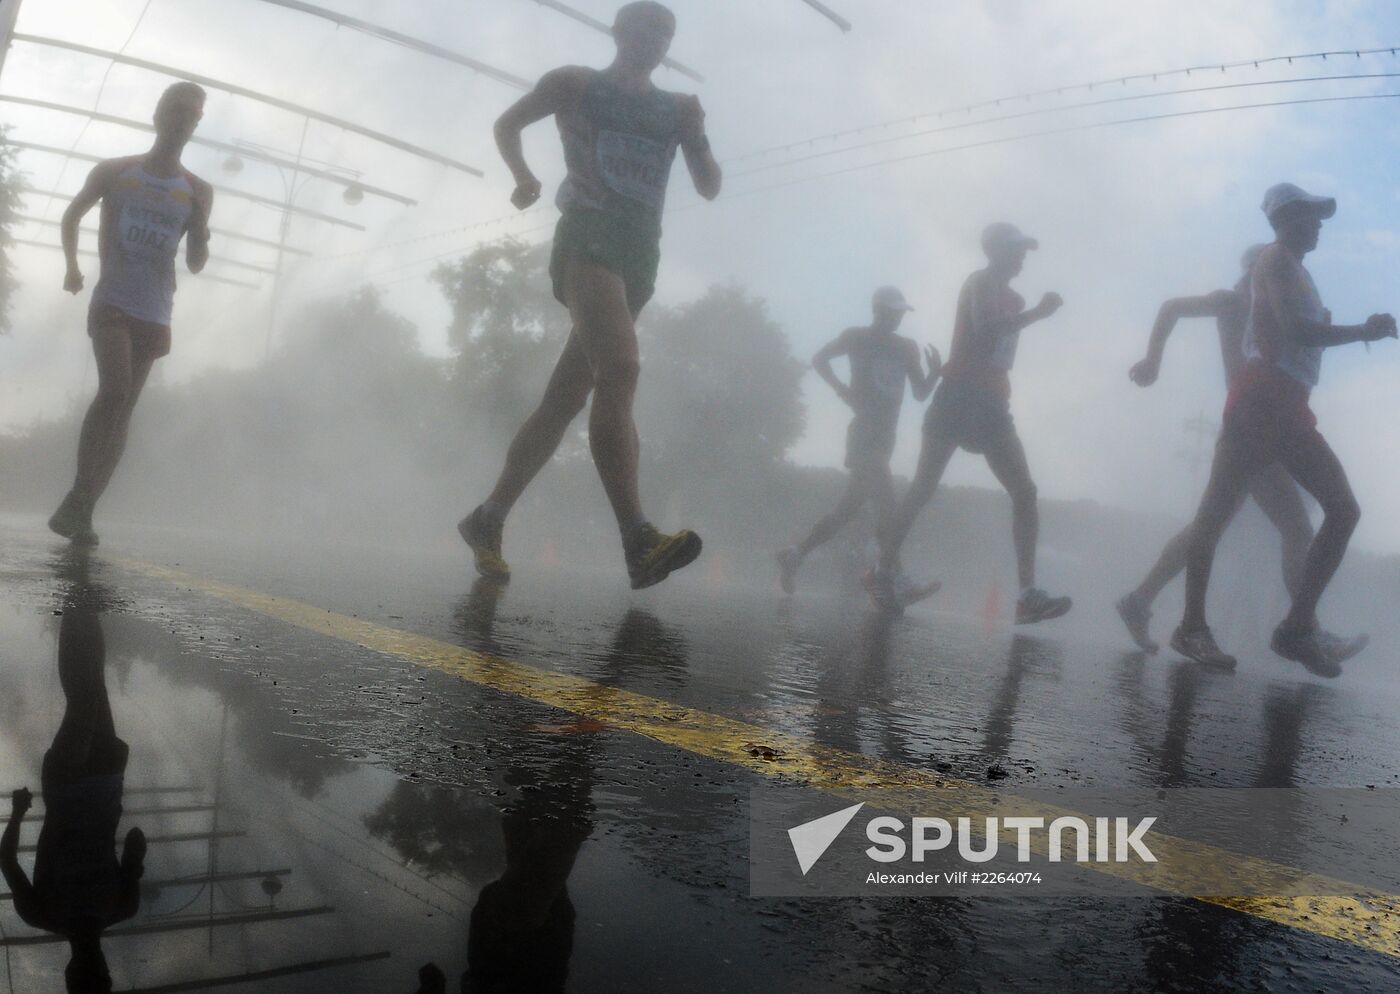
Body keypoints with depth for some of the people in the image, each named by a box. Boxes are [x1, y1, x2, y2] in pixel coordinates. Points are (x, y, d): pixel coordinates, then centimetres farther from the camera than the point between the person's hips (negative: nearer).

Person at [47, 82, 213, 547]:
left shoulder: (198, 192, 5)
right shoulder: (113, 172, 4)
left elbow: (196, 264, 7)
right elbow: (72, 216, 20)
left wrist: (200, 229, -12)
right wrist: (71, 264, 11)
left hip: (155, 315, 2)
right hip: (112, 304, -2)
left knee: (124, 408, 0)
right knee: (114, 390, -22)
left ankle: (81, 509, 3)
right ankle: (77, 499, -15)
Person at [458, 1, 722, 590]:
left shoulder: (677, 110, 22)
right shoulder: (576, 84, 13)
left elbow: (709, 188, 16)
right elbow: (507, 124, 22)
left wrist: (696, 137, -2)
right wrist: (522, 175, 5)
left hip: (640, 258, 5)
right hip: (588, 238, -5)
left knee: (565, 400, 2)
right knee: (620, 369, -28)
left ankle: (487, 520, 12)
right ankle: (639, 540, -38)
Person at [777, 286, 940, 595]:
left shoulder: (906, 347, 13)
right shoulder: (856, 337, 2)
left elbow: (920, 393, 11)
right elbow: (819, 359, 12)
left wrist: (934, 373, -9)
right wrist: (840, 388, -3)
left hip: (886, 438, 6)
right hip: (863, 432, -6)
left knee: (847, 509, 10)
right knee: (886, 503, -21)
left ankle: (794, 555, 21)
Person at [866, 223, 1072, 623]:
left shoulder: (1007, 295, 21)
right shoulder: (981, 282, -3)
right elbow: (986, 329, -21)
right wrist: (1038, 312, -18)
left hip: (992, 404, 8)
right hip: (959, 395, -8)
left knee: (1025, 492, -5)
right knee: (923, 488, -8)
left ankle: (1028, 594, -9)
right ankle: (883, 571, 3)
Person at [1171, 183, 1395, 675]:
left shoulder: (1294, 268, 27)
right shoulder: (1277, 258, 1)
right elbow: (1295, 329, -12)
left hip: (1290, 406, 10)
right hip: (1262, 397, -10)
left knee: (1344, 510, 3)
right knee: (1219, 508, -10)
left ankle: (1297, 628, 3)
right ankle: (1192, 626, -9)